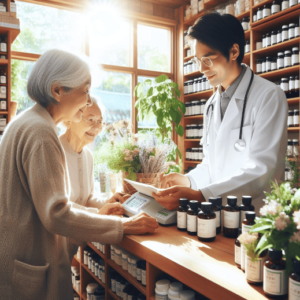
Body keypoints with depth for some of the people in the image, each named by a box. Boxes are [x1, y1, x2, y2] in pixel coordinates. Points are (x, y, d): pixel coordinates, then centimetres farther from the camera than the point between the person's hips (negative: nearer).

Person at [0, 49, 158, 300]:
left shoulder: (24, 124, 9)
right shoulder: (40, 132, -22)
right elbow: (56, 215, -25)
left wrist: (97, 212, 6)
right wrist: (124, 226, -19)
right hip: (32, 269, -9)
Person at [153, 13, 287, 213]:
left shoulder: (269, 96, -8)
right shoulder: (212, 104, 12)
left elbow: (260, 170, -17)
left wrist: (198, 195, -26)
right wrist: (189, 180, -2)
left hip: (257, 218, -4)